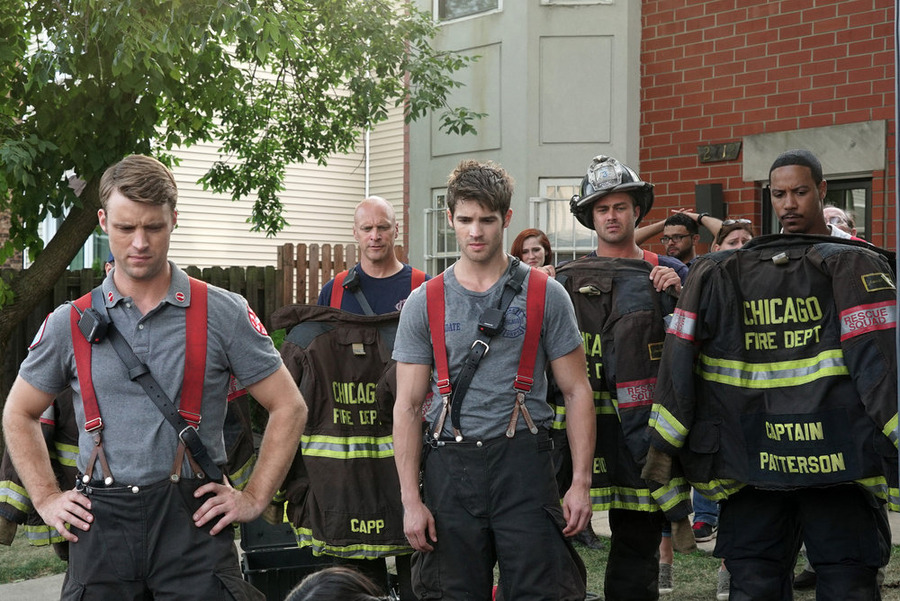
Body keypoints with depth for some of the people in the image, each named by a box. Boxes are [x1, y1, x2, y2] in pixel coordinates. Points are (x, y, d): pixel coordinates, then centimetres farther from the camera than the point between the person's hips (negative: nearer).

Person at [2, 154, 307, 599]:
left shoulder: (222, 313, 1)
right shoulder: (69, 324, 7)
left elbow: (288, 407, 6)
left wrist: (254, 498, 1)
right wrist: (46, 499, 10)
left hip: (193, 518, -1)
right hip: (100, 524, 2)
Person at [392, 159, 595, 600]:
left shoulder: (544, 295, 4)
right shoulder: (424, 303, 7)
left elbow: (576, 391, 5)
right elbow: (408, 407, 6)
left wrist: (581, 482, -3)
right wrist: (411, 499, -1)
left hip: (523, 464, -1)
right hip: (450, 468, 2)